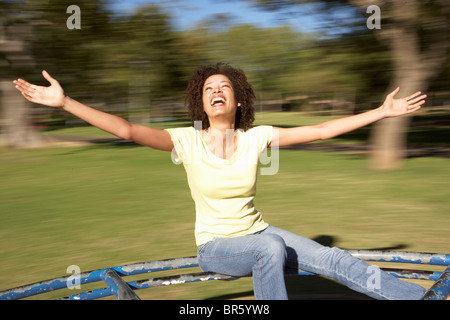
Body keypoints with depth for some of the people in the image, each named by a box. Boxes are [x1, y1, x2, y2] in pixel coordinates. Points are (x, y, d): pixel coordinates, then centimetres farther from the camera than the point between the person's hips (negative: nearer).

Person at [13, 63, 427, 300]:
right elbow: (128, 130, -23)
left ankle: (423, 296, -3)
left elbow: (321, 130, -6)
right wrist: (64, 102, -32)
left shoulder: (256, 137, -7)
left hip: (257, 233, 3)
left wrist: (385, 110, -6)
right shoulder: (188, 141, -13)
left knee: (333, 258, -13)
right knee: (272, 247, -33)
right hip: (215, 246, -3)